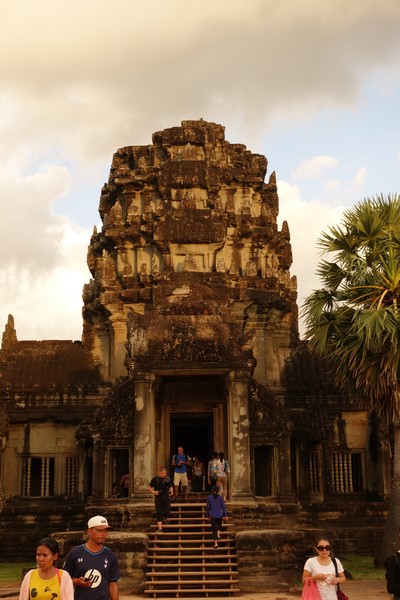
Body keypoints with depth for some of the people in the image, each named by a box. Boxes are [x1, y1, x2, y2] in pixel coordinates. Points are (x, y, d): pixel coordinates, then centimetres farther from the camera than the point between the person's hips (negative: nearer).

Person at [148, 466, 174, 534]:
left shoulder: (167, 479, 4)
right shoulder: (155, 479, -2)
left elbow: (170, 487, 16)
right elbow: (150, 487, 5)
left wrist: (171, 491, -5)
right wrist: (153, 492, -13)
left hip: (166, 498, 1)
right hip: (158, 498, -1)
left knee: (167, 512, -12)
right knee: (159, 513, 1)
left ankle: (165, 518, 25)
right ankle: (159, 528, 8)